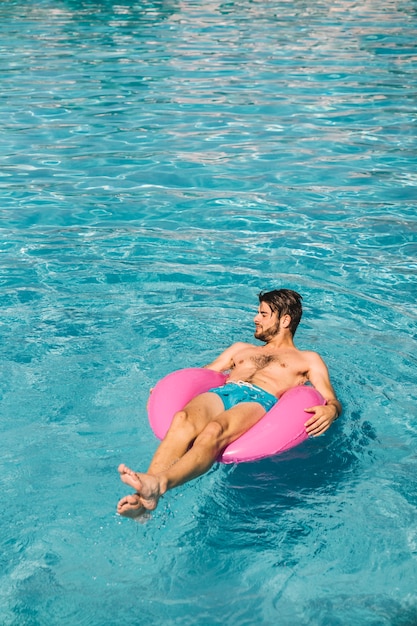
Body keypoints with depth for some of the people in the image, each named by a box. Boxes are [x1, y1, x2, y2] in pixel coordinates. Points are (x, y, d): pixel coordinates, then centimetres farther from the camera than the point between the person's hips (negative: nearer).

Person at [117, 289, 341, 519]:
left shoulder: (308, 360, 28)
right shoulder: (241, 348, 41)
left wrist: (329, 411, -12)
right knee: (182, 420, -35)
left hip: (260, 400, -3)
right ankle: (143, 496, -55)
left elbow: (332, 401, 14)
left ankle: (158, 484, -64)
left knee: (213, 431, -39)